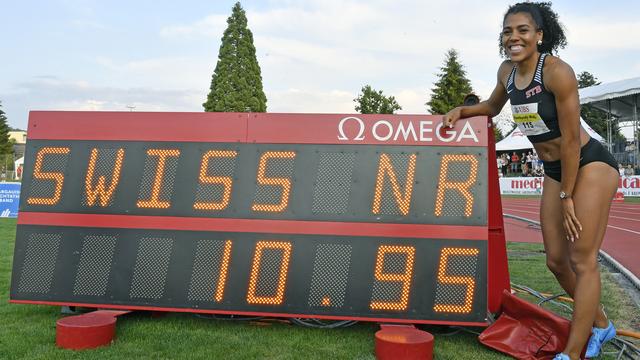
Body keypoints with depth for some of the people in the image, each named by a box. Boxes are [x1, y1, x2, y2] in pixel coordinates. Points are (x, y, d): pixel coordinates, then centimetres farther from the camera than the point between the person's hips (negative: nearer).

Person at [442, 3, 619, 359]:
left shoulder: (557, 71, -23)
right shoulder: (507, 70, -1)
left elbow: (571, 139, -21)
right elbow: (493, 106, 21)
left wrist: (567, 196, -16)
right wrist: (461, 110, 2)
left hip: (591, 165, -7)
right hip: (555, 172, 8)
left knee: (582, 260, -7)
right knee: (557, 260, 10)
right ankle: (600, 324, 34)